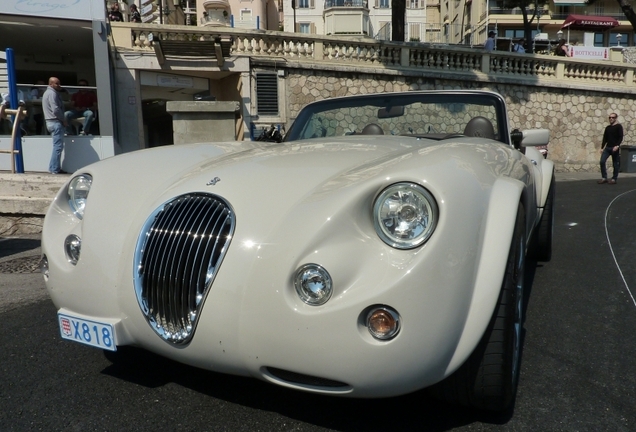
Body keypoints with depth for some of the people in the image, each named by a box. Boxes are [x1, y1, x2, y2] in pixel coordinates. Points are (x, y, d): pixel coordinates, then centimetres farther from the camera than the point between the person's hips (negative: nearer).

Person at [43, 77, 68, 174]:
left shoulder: (48, 92, 22)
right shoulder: (52, 93, -12)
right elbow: (56, 110, -21)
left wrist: (62, 120, 14)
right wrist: (64, 120, -11)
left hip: (50, 122, 11)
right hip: (56, 122, -11)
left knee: (57, 146, 14)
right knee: (58, 146, -8)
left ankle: (53, 168, 15)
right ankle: (55, 169, -7)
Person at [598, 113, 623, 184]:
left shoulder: (618, 126, -2)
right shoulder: (607, 127, 14)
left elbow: (620, 137, -10)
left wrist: (617, 146, -23)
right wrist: (602, 148, 9)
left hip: (615, 148, -5)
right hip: (607, 147, 5)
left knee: (615, 164, 1)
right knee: (602, 161, -9)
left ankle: (614, 179, 10)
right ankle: (604, 178, -1)